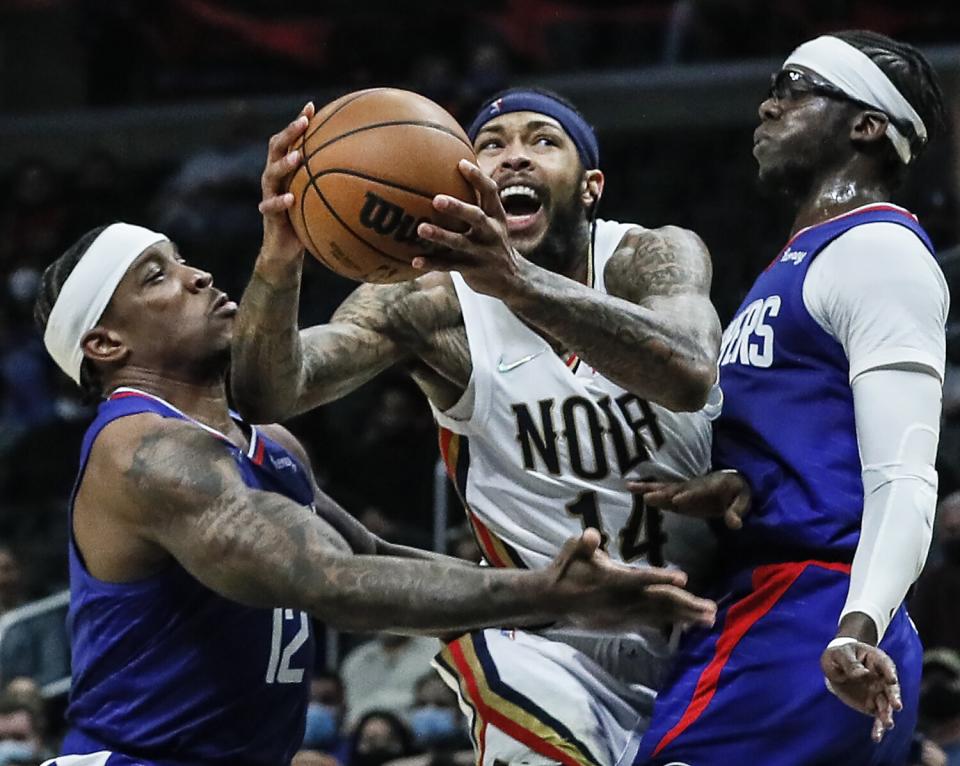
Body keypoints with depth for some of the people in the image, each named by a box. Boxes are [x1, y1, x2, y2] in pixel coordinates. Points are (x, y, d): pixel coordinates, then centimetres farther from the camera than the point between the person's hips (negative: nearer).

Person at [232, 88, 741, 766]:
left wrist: (517, 281, -56)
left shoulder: (654, 259, -15)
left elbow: (689, 374, -39)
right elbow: (267, 395, -25)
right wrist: (279, 264, -47)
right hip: (557, 652, -1)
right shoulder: (433, 306, -12)